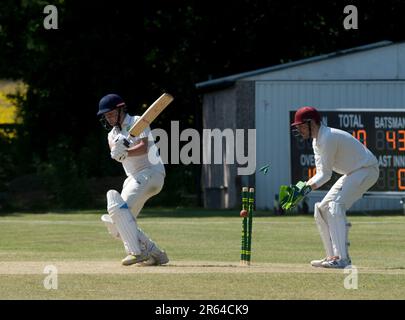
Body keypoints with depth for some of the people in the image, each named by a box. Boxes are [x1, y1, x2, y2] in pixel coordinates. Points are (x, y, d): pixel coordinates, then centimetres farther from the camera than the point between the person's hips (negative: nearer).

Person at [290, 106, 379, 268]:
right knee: (322, 209, 9)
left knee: (336, 206, -26)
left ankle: (342, 258, -34)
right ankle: (333, 256, 11)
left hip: (366, 170, -11)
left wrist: (308, 186, -30)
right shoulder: (317, 141, 9)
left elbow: (325, 174, -22)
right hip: (352, 174, 11)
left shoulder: (329, 137, -22)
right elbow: (321, 174, 5)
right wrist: (304, 186, -11)